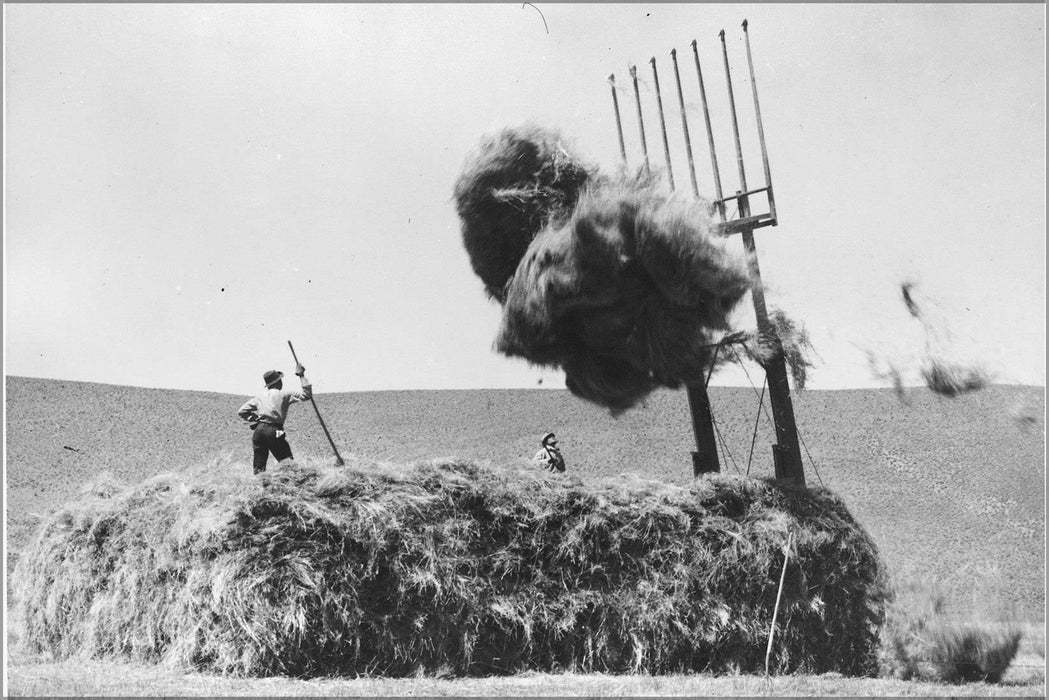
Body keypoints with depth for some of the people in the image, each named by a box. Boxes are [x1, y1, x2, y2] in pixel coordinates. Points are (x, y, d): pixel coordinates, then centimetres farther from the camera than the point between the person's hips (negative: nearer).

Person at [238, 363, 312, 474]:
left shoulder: (260, 396, 17)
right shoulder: (284, 394, 4)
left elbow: (241, 411, 16)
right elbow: (307, 395, 1)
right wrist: (302, 376, 6)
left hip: (258, 430, 5)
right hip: (274, 432, -4)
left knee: (258, 466, 8)